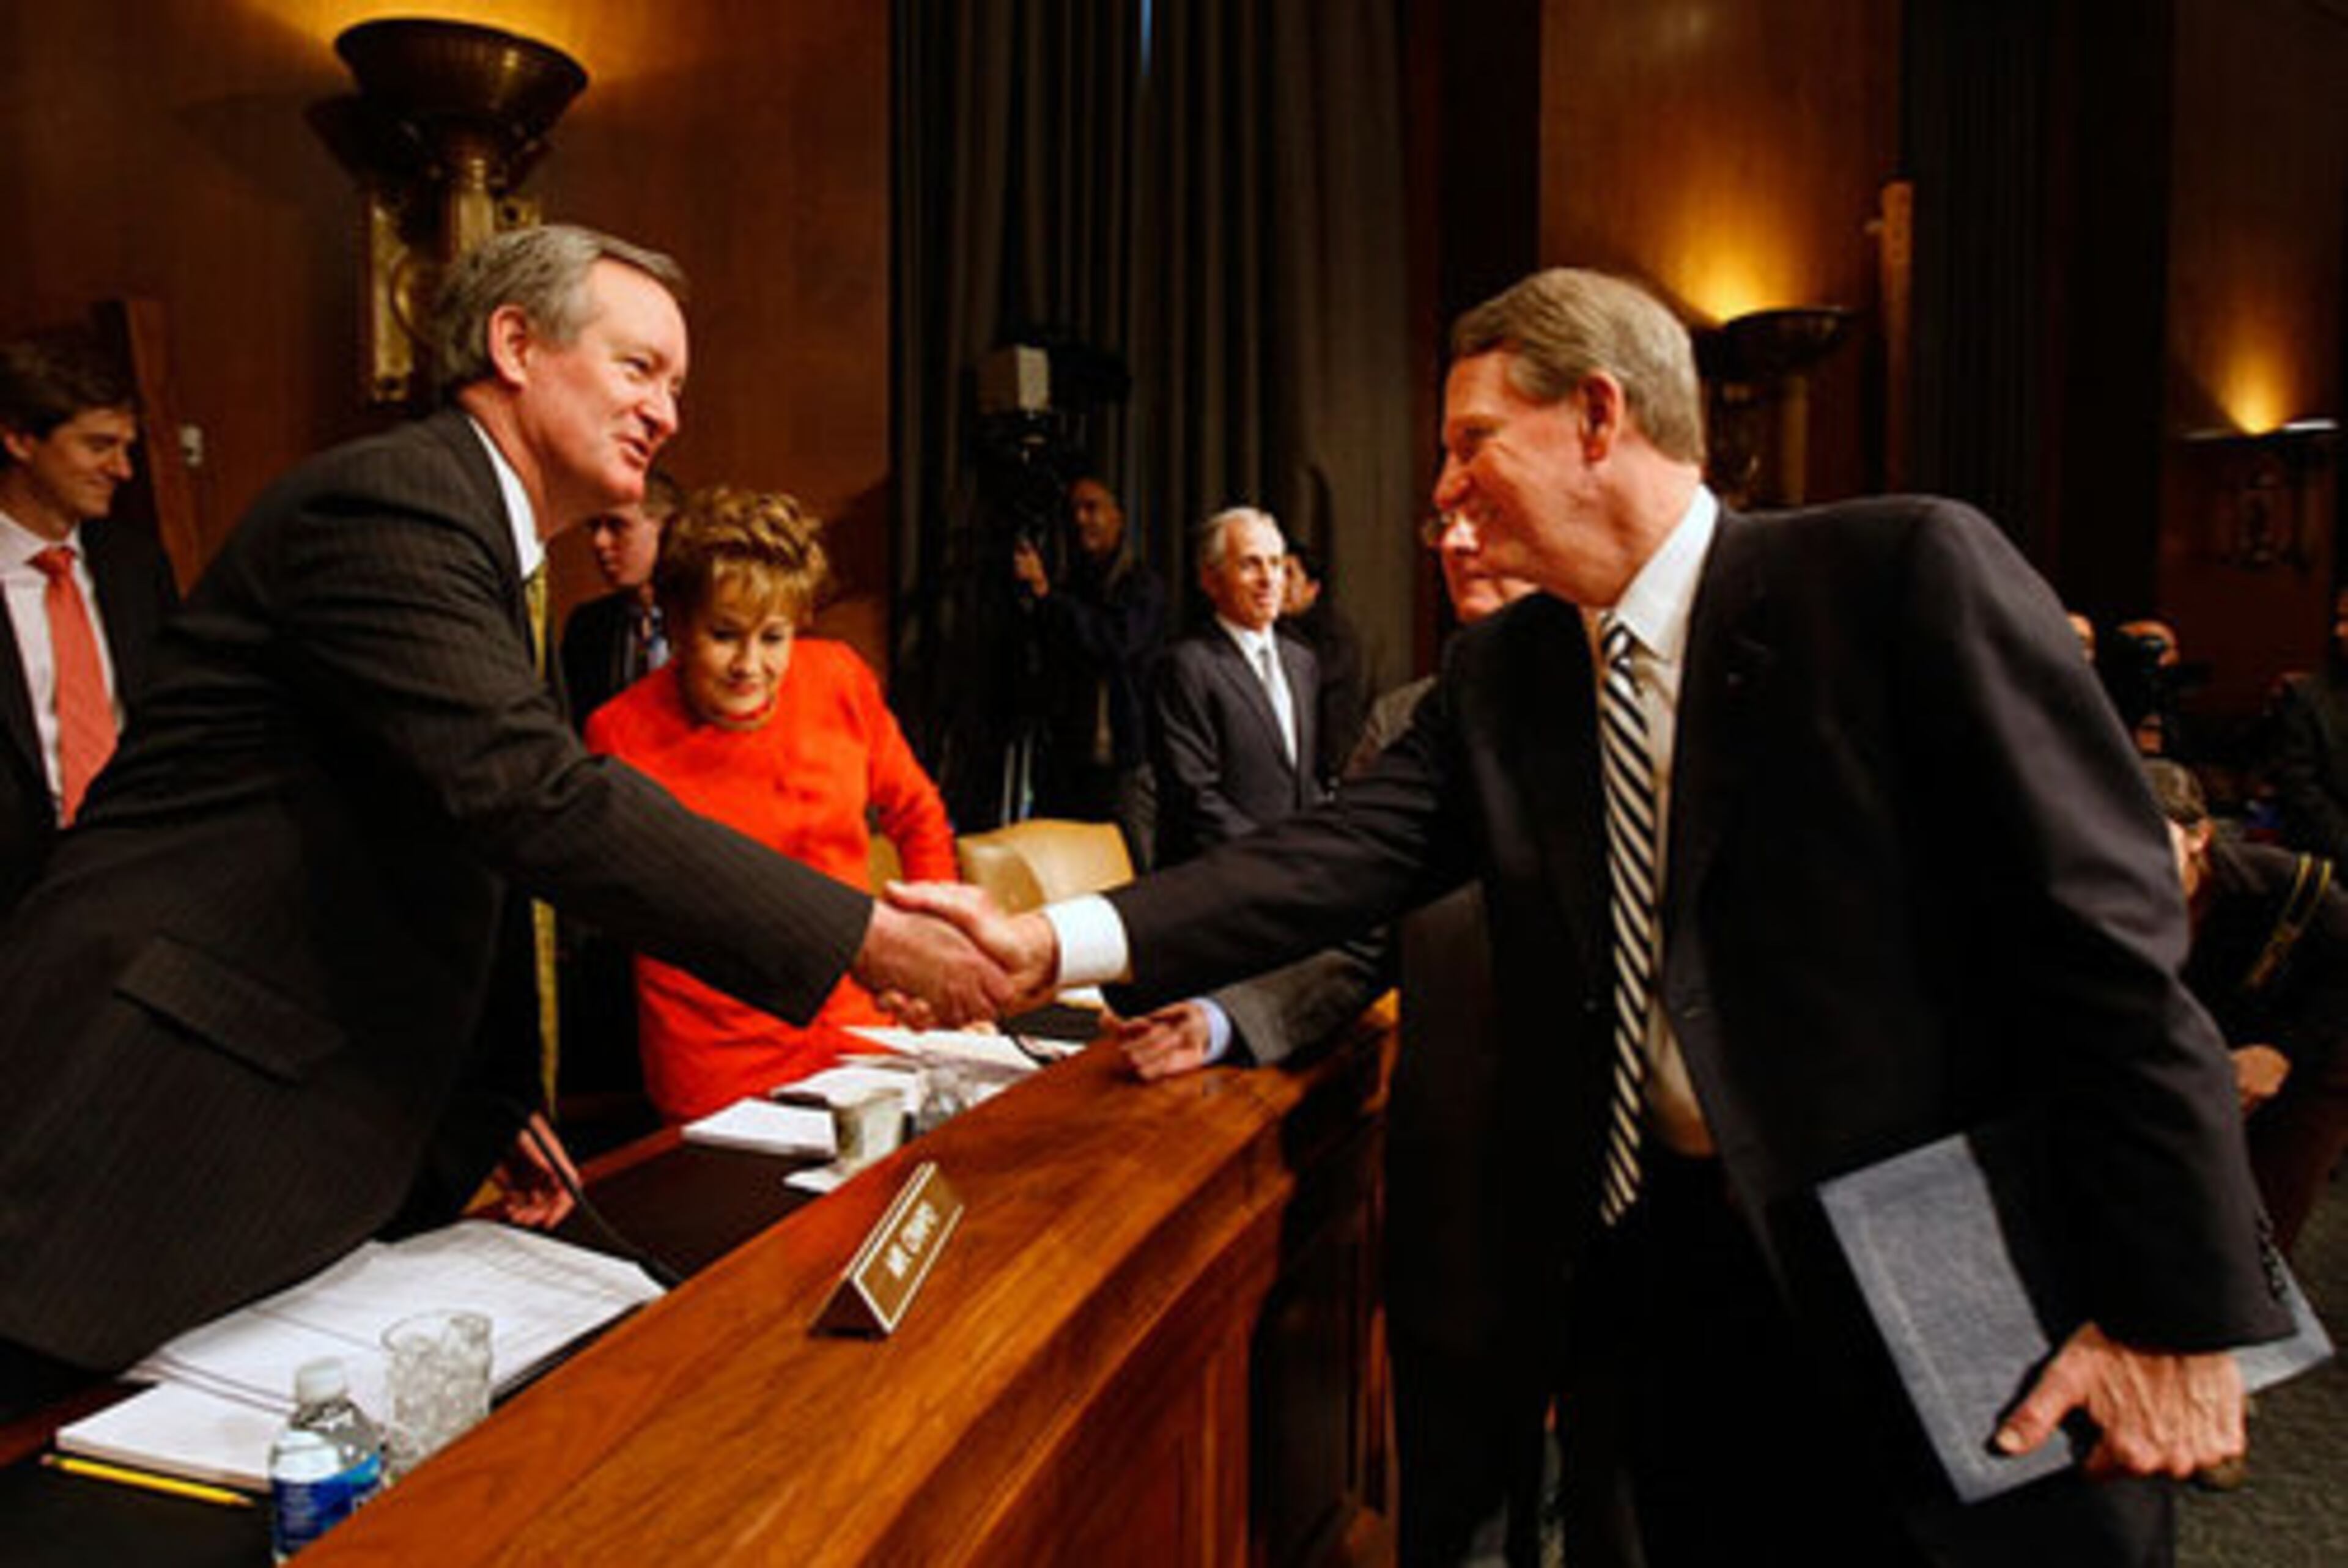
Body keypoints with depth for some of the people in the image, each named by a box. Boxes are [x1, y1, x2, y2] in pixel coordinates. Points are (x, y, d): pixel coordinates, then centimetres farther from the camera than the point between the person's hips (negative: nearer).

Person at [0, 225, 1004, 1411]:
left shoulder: (465, 531, 16)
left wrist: (493, 1098, 17)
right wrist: (865, 938, -28)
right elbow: (541, 798, -29)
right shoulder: (387, 505, -16)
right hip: (162, 1139, -10)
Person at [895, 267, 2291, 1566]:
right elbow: (1339, 859, -5)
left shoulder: (1903, 573, -11)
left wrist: (2181, 1308, -14)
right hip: (1658, 1270, 5)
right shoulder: (1497, 674, 5)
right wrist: (1056, 945, -16)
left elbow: (2105, 927, -13)